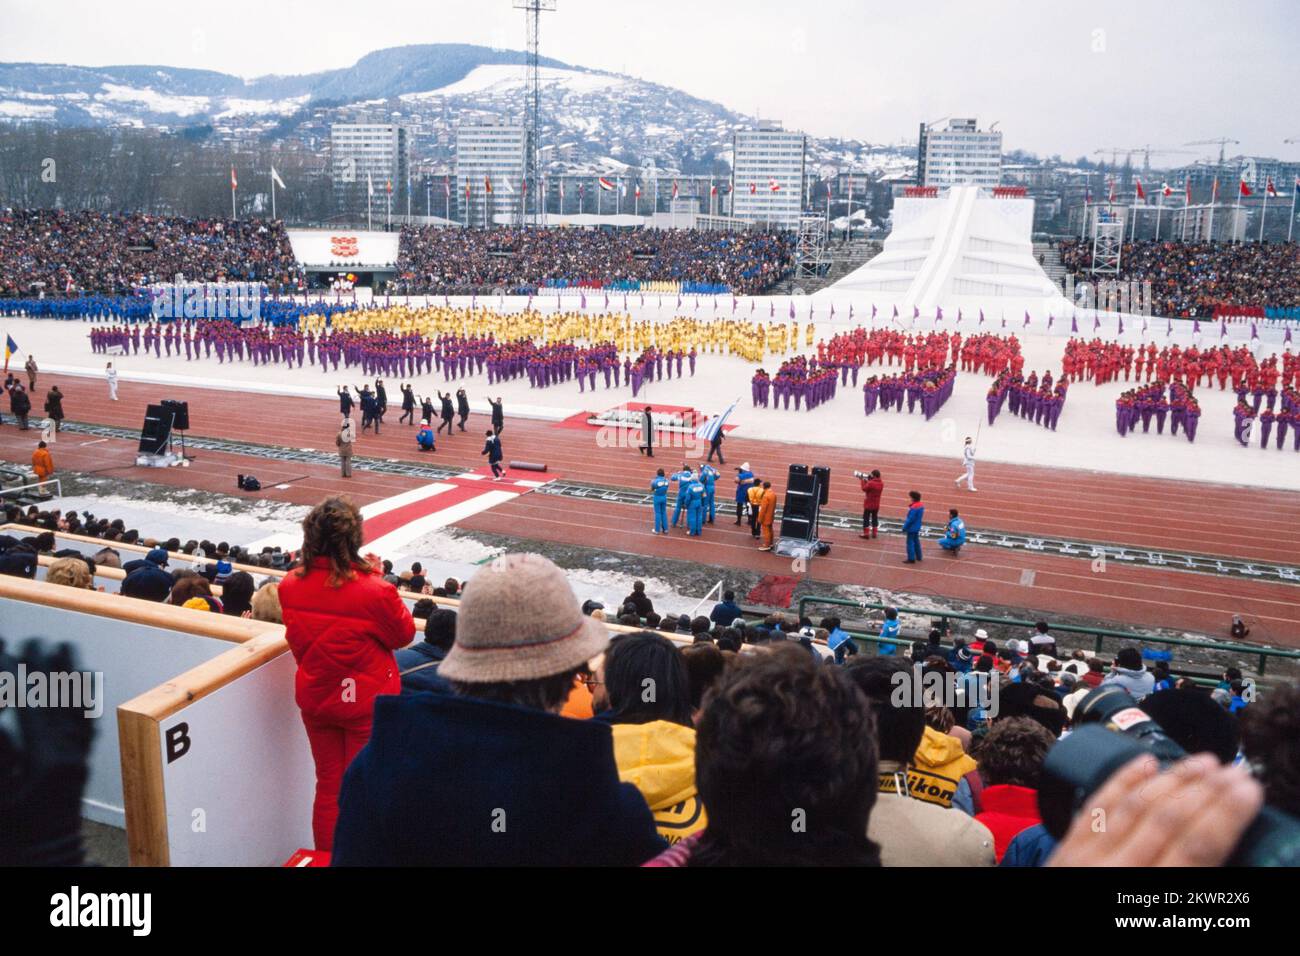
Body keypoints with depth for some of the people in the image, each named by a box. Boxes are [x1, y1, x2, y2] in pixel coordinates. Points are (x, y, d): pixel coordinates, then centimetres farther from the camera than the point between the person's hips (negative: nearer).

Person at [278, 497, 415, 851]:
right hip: (367, 701, -4)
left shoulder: (290, 586, -11)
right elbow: (404, 634, -9)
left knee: (328, 786, 20)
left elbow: (297, 640, 5)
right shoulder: (374, 591, -27)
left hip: (314, 698, 4)